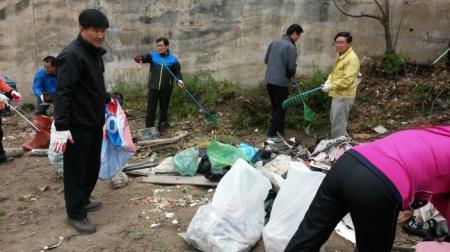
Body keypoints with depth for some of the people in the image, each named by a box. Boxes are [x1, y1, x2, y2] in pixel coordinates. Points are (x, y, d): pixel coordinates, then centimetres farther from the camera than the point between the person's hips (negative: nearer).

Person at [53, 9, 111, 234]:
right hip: (78, 125, -9)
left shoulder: (94, 52, 11)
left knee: (92, 165, 19)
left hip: (94, 122, 9)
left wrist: (107, 99, 28)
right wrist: (61, 126, -27)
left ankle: (83, 200, 36)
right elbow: (63, 93, -24)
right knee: (76, 169, 1)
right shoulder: (71, 55, -19)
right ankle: (75, 214, 14)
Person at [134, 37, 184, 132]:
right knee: (151, 108, 1)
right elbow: (145, 57, -17)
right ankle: (149, 128, 10)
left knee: (164, 108, 12)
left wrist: (179, 80, -14)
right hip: (153, 87, 0)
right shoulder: (153, 56, 0)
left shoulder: (173, 59, 0)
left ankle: (162, 126, 26)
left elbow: (177, 72, 4)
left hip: (166, 89, 0)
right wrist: (140, 58, -40)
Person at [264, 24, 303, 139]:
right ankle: (272, 133, 6)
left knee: (275, 107, 18)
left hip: (269, 81, 7)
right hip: (281, 82, -7)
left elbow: (266, 60, 12)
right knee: (280, 108, 4)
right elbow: (292, 67, -16)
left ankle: (279, 130, 29)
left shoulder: (274, 42, 8)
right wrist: (290, 75, 5)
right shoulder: (291, 46, -13)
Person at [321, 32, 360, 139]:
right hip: (338, 94, 10)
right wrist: (328, 81, 2)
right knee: (334, 120, 21)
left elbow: (347, 80, -26)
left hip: (343, 96, -10)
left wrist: (331, 87, -22)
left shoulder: (351, 58, -20)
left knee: (338, 124, -2)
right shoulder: (341, 56, 12)